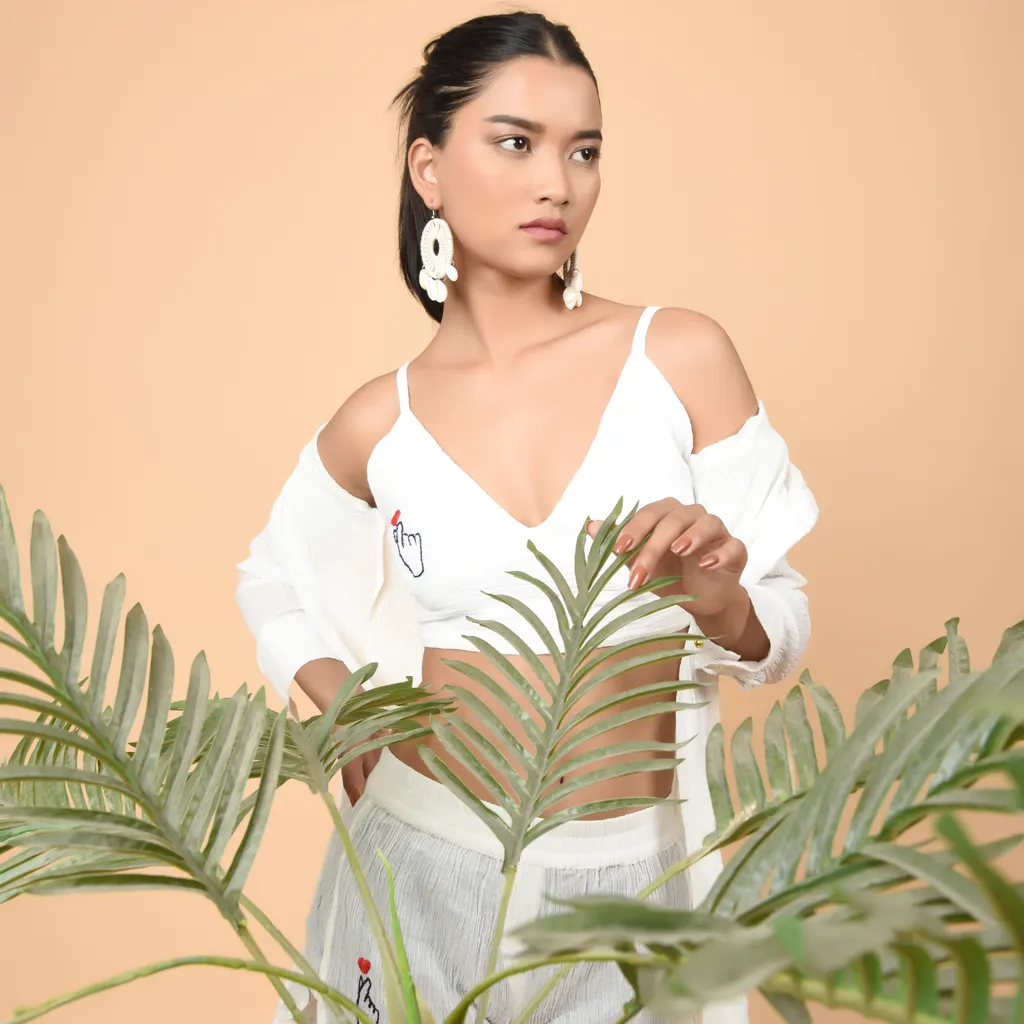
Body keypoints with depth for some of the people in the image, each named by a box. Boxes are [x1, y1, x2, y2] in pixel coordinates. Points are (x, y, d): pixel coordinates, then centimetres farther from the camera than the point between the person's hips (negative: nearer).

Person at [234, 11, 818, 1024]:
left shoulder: (682, 357, -9)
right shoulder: (374, 426, -5)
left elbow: (783, 630, -4)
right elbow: (273, 585, 14)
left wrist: (720, 606, -25)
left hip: (637, 867, 0)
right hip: (426, 857, 1)